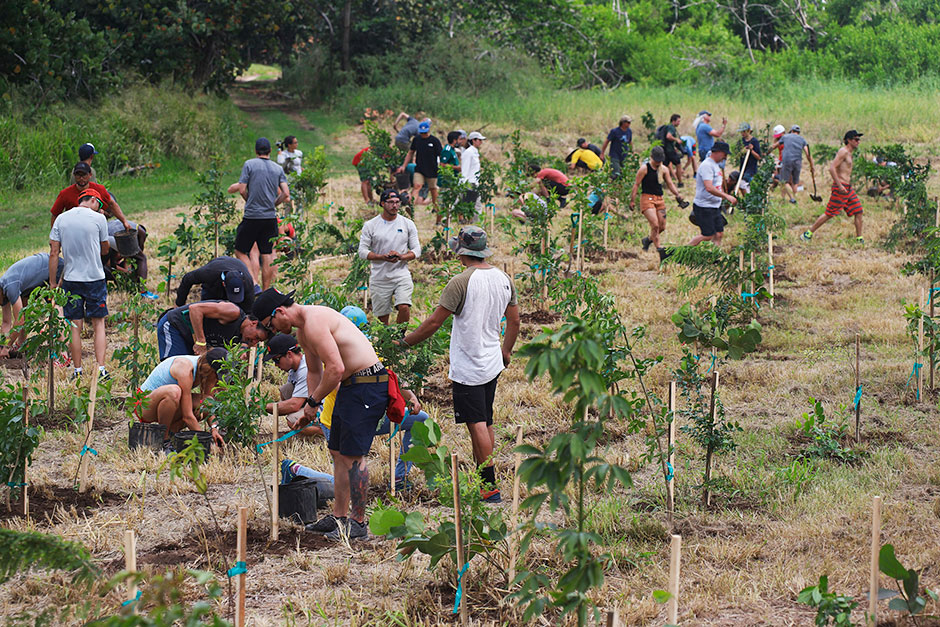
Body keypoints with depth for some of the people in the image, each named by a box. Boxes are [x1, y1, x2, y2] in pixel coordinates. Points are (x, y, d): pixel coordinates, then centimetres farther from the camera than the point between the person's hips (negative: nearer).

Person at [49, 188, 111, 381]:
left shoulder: (61, 219, 1)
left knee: (75, 327, 6)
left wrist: (52, 282, 5)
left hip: (71, 278, 2)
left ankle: (77, 371, 8)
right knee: (98, 324, 5)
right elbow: (105, 249, 5)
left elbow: (54, 253, 0)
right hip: (95, 278, -2)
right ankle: (101, 369, -3)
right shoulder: (98, 218, -6)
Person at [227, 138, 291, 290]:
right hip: (271, 217, 4)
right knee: (267, 255, 8)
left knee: (240, 251, 7)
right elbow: (286, 194, 2)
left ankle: (254, 283, -9)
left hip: (252, 216, -4)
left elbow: (242, 189, -5)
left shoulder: (249, 164, -2)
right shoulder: (278, 169, 8)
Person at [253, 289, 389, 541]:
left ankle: (358, 523, -3)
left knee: (353, 454, -8)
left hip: (367, 385, -11)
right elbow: (315, 371, 26)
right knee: (339, 452, 15)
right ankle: (339, 516, 23)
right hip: (350, 385, 11)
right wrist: (311, 410, 16)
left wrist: (313, 402, -13)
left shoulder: (314, 322, -20)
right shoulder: (303, 329, 14)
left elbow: (335, 369, -25)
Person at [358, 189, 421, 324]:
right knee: (382, 318, 4)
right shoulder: (370, 226, 2)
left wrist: (401, 256, -15)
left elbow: (417, 250, 7)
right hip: (379, 277, 0)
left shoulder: (408, 224, 7)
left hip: (401, 274, 0)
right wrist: (382, 257, -17)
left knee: (404, 307, -22)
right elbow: (362, 251, 0)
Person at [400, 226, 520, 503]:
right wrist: (506, 351, 29)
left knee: (477, 425, -6)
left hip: (468, 367, -8)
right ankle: (482, 478, 22)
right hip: (493, 364, 8)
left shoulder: (461, 282, -18)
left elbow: (434, 322, -15)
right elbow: (514, 320, 14)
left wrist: (404, 343, -4)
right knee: (486, 424, 15)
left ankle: (490, 487, -7)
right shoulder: (504, 279, 4)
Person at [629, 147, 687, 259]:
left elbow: (670, 184, 12)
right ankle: (659, 249, -15)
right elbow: (636, 184, -4)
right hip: (647, 198, -6)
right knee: (655, 224, -18)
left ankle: (648, 240, 30)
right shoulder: (644, 168, -5)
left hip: (659, 199, 6)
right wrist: (632, 200, -8)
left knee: (662, 227, 5)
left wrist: (677, 195, -4)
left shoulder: (664, 169, 11)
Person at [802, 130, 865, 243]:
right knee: (829, 213, -5)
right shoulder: (843, 151, -13)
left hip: (848, 187, 10)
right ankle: (808, 233, 2)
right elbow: (832, 168, -21)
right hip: (840, 186, -10)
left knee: (858, 211, 7)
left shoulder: (849, 153, 16)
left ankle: (859, 238, 12)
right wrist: (840, 186, -24)